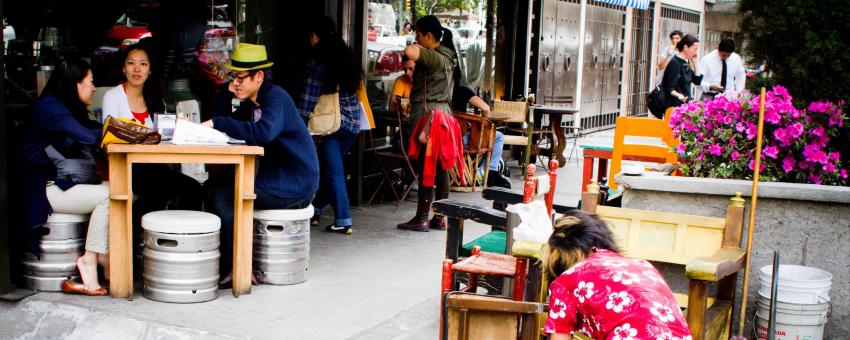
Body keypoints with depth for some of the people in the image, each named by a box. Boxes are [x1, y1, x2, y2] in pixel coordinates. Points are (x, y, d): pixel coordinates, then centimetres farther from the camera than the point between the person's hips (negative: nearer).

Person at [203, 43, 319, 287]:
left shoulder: (277, 98, -17)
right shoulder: (252, 102, 14)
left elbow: (262, 133, -35)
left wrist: (217, 123, -27)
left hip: (295, 188, -10)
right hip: (275, 180, 10)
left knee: (222, 198, -17)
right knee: (215, 190, 6)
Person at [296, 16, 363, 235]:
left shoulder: (317, 59, -7)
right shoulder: (347, 56, 11)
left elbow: (309, 95, -10)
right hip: (352, 122, 6)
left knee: (333, 171, -3)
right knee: (329, 168, 18)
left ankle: (343, 221, -6)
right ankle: (316, 209, 30)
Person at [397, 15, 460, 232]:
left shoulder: (434, 57, -15)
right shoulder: (445, 57, 16)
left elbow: (409, 52, -31)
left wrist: (417, 47, -11)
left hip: (428, 116, -10)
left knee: (425, 168, -6)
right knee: (439, 169, 9)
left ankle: (422, 218, -2)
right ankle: (440, 217, 13)